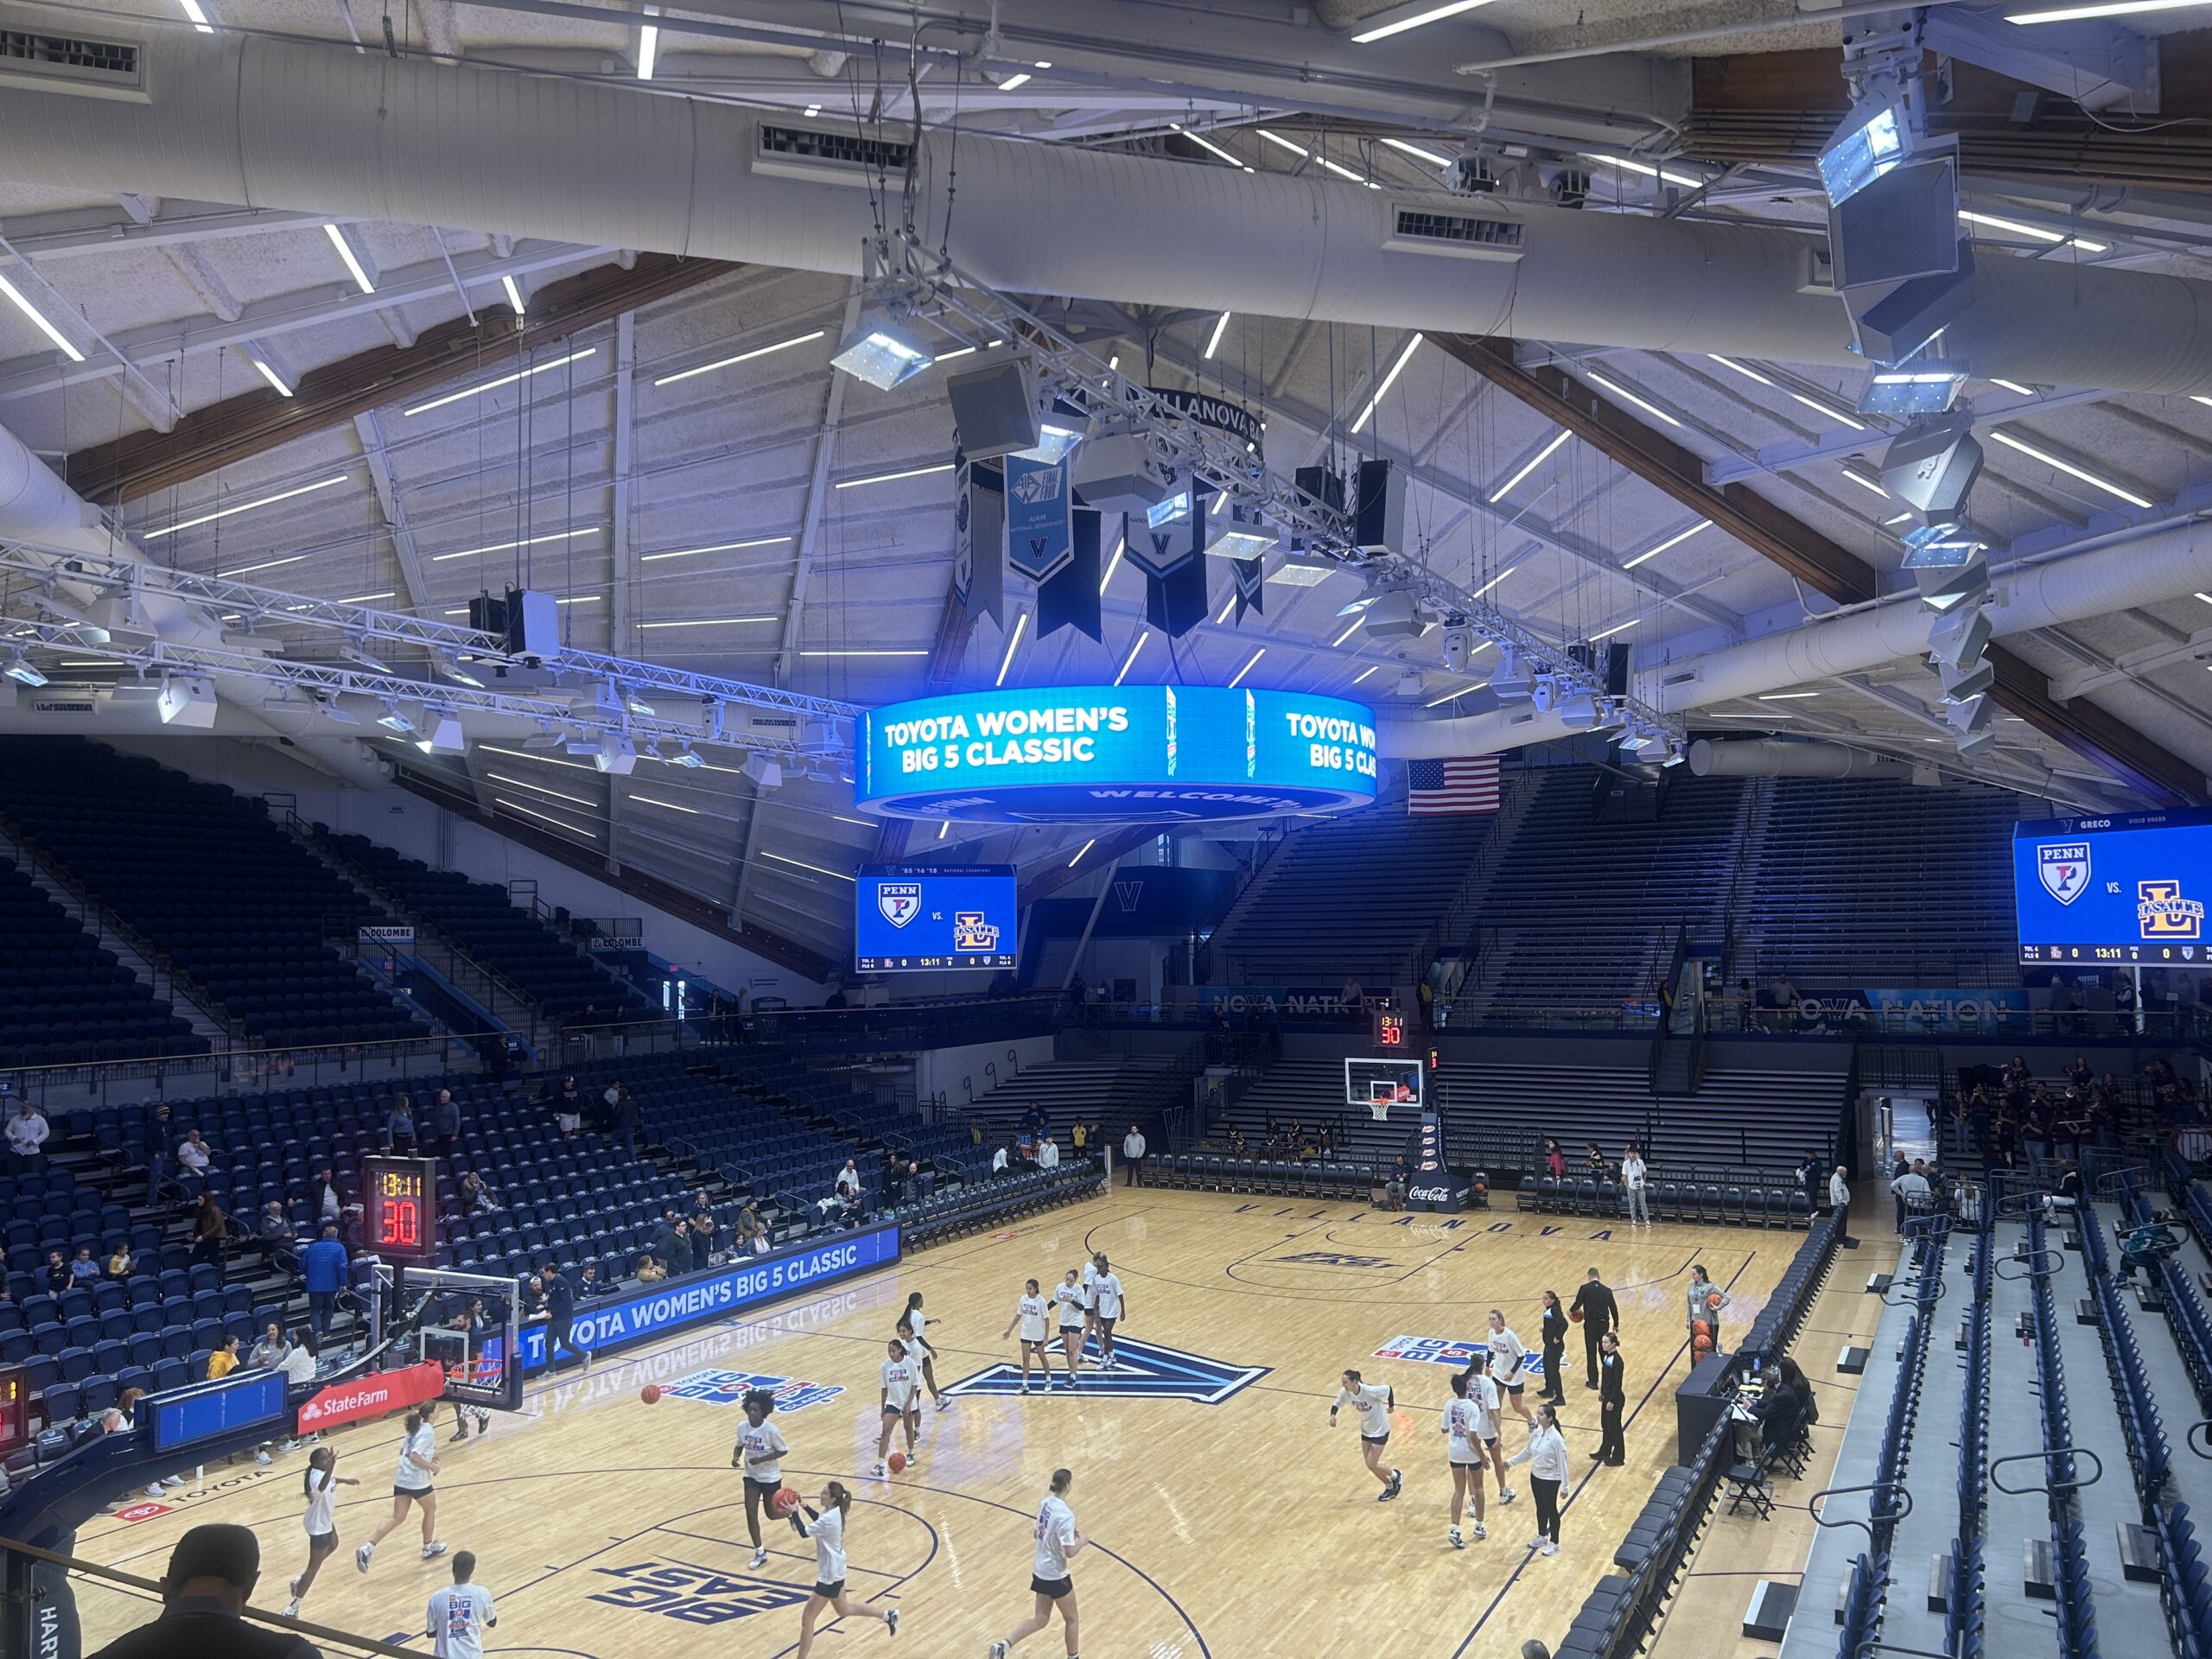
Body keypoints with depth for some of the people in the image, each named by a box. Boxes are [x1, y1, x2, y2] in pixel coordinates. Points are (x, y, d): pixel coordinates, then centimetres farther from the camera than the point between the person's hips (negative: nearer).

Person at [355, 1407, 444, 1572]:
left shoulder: (415, 1428, 12)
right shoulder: (428, 1432, -16)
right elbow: (414, 1456, -24)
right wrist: (431, 1467, -13)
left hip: (402, 1479, 7)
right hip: (418, 1481, -7)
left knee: (397, 1518, 8)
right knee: (431, 1509, 18)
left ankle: (367, 1549, -6)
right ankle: (428, 1549, 30)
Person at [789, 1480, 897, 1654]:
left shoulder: (829, 1519, -29)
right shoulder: (833, 1511, -1)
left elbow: (804, 1533, -28)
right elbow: (819, 1520, 20)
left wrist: (794, 1512, -20)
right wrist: (803, 1506, 8)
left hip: (829, 1574, -10)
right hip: (835, 1569, 10)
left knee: (807, 1619, -1)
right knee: (845, 1610, 28)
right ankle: (888, 1615, 35)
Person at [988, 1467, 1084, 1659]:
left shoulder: (1045, 1503, -2)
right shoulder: (1066, 1515, -26)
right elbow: (1070, 1552, -25)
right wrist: (1082, 1541, -5)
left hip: (1040, 1571, 8)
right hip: (1056, 1576, -8)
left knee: (1040, 1619, 18)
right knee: (1071, 1619, 16)